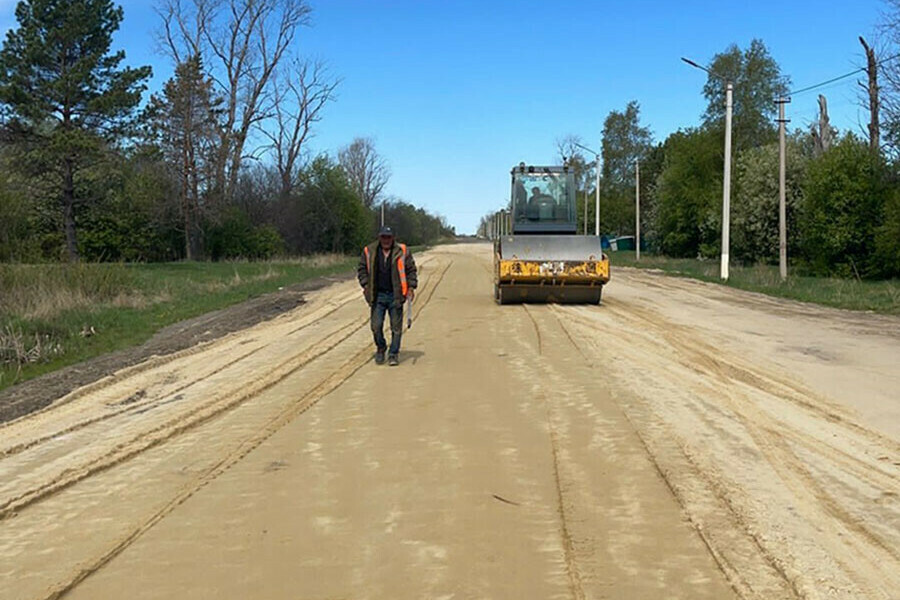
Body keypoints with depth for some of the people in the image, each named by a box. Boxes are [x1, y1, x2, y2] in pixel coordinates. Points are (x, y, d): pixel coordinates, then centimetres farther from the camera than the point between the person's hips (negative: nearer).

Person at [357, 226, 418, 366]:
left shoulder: (402, 251, 2)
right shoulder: (369, 252, 5)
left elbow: (411, 270, 7)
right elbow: (361, 269, 13)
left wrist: (411, 287, -1)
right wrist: (365, 285, 1)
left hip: (396, 295, -1)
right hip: (377, 295, 1)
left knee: (396, 327, 1)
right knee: (376, 325, -1)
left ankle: (393, 354, 13)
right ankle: (380, 348, 24)